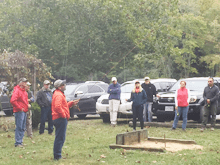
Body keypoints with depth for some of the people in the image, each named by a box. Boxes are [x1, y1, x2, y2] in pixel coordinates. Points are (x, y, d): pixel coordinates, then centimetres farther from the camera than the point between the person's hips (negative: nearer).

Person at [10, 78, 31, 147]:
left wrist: (27, 104, 11)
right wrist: (20, 108, -19)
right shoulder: (17, 90, -13)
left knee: (23, 128, 13)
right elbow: (12, 101, -24)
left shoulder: (23, 90, 17)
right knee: (19, 127, -7)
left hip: (24, 111, 10)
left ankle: (20, 141, 21)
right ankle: (18, 143, -3)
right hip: (19, 112, -10)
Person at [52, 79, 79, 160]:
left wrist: (72, 103, 17)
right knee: (60, 138, -8)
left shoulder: (59, 94, 21)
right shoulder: (58, 95, -14)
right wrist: (63, 115, -21)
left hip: (60, 118, 11)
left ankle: (57, 155, 20)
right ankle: (57, 156, -6)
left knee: (59, 138, 14)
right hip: (60, 119, -11)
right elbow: (57, 107, -27)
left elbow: (63, 105, 27)